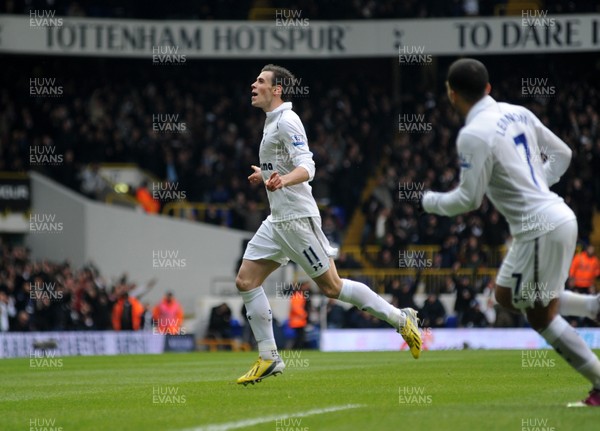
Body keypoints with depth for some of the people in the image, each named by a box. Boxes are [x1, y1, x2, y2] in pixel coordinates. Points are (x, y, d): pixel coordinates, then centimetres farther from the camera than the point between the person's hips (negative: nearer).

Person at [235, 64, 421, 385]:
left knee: (331, 287, -7)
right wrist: (266, 175, 35)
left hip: (297, 217, -10)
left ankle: (401, 319, 6)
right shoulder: (273, 121, 16)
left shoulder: (286, 121, -13)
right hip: (278, 220, 10)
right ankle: (269, 358, 4)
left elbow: (306, 168, -23)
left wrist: (283, 180, -41)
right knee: (246, 280, 1)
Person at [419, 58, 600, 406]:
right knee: (507, 295, 22)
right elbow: (561, 154, 15)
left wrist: (430, 201, 4)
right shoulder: (518, 114, 9)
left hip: (541, 229, -9)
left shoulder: (474, 135, -17)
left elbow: (468, 200, -14)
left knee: (541, 317, 3)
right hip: (556, 216, 9)